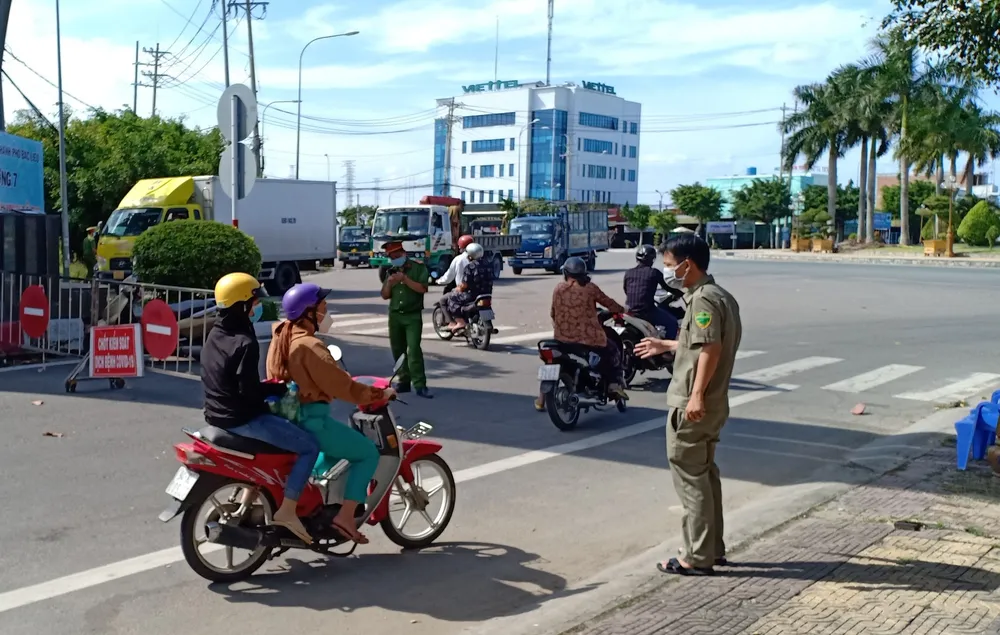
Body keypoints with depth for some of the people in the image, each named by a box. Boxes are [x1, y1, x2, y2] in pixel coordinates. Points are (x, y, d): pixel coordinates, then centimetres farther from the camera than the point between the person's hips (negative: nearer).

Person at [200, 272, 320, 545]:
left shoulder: (215, 335, 9)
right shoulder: (244, 343, -20)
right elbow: (249, 389, -26)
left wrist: (271, 389, 15)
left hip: (218, 415, 10)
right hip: (242, 419, -10)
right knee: (310, 446, -7)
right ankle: (286, 510, -8)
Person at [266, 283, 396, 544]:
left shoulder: (281, 336, 9)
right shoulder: (309, 345, -19)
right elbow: (341, 385, -19)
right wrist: (378, 394, -9)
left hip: (286, 416, 10)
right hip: (310, 418, -10)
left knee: (337, 449, 32)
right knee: (368, 453, 1)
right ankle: (345, 517, -6)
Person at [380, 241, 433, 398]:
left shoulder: (418, 267, -2)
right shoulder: (390, 271, 13)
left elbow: (422, 288, -13)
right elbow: (385, 296, 11)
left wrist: (404, 279, -18)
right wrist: (389, 283, -8)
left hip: (413, 316, -5)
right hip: (395, 315, 5)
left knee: (414, 350, -14)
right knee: (398, 350, 7)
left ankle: (420, 385, -15)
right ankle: (404, 381, 17)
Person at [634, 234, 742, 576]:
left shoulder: (703, 299, -17)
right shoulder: (720, 296, 14)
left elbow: (711, 347, -27)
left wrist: (697, 395, -30)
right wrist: (666, 346, 30)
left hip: (692, 405, -10)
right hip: (712, 403, 10)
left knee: (690, 477, -3)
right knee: (705, 472, 18)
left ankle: (698, 557, 4)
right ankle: (713, 547, 26)